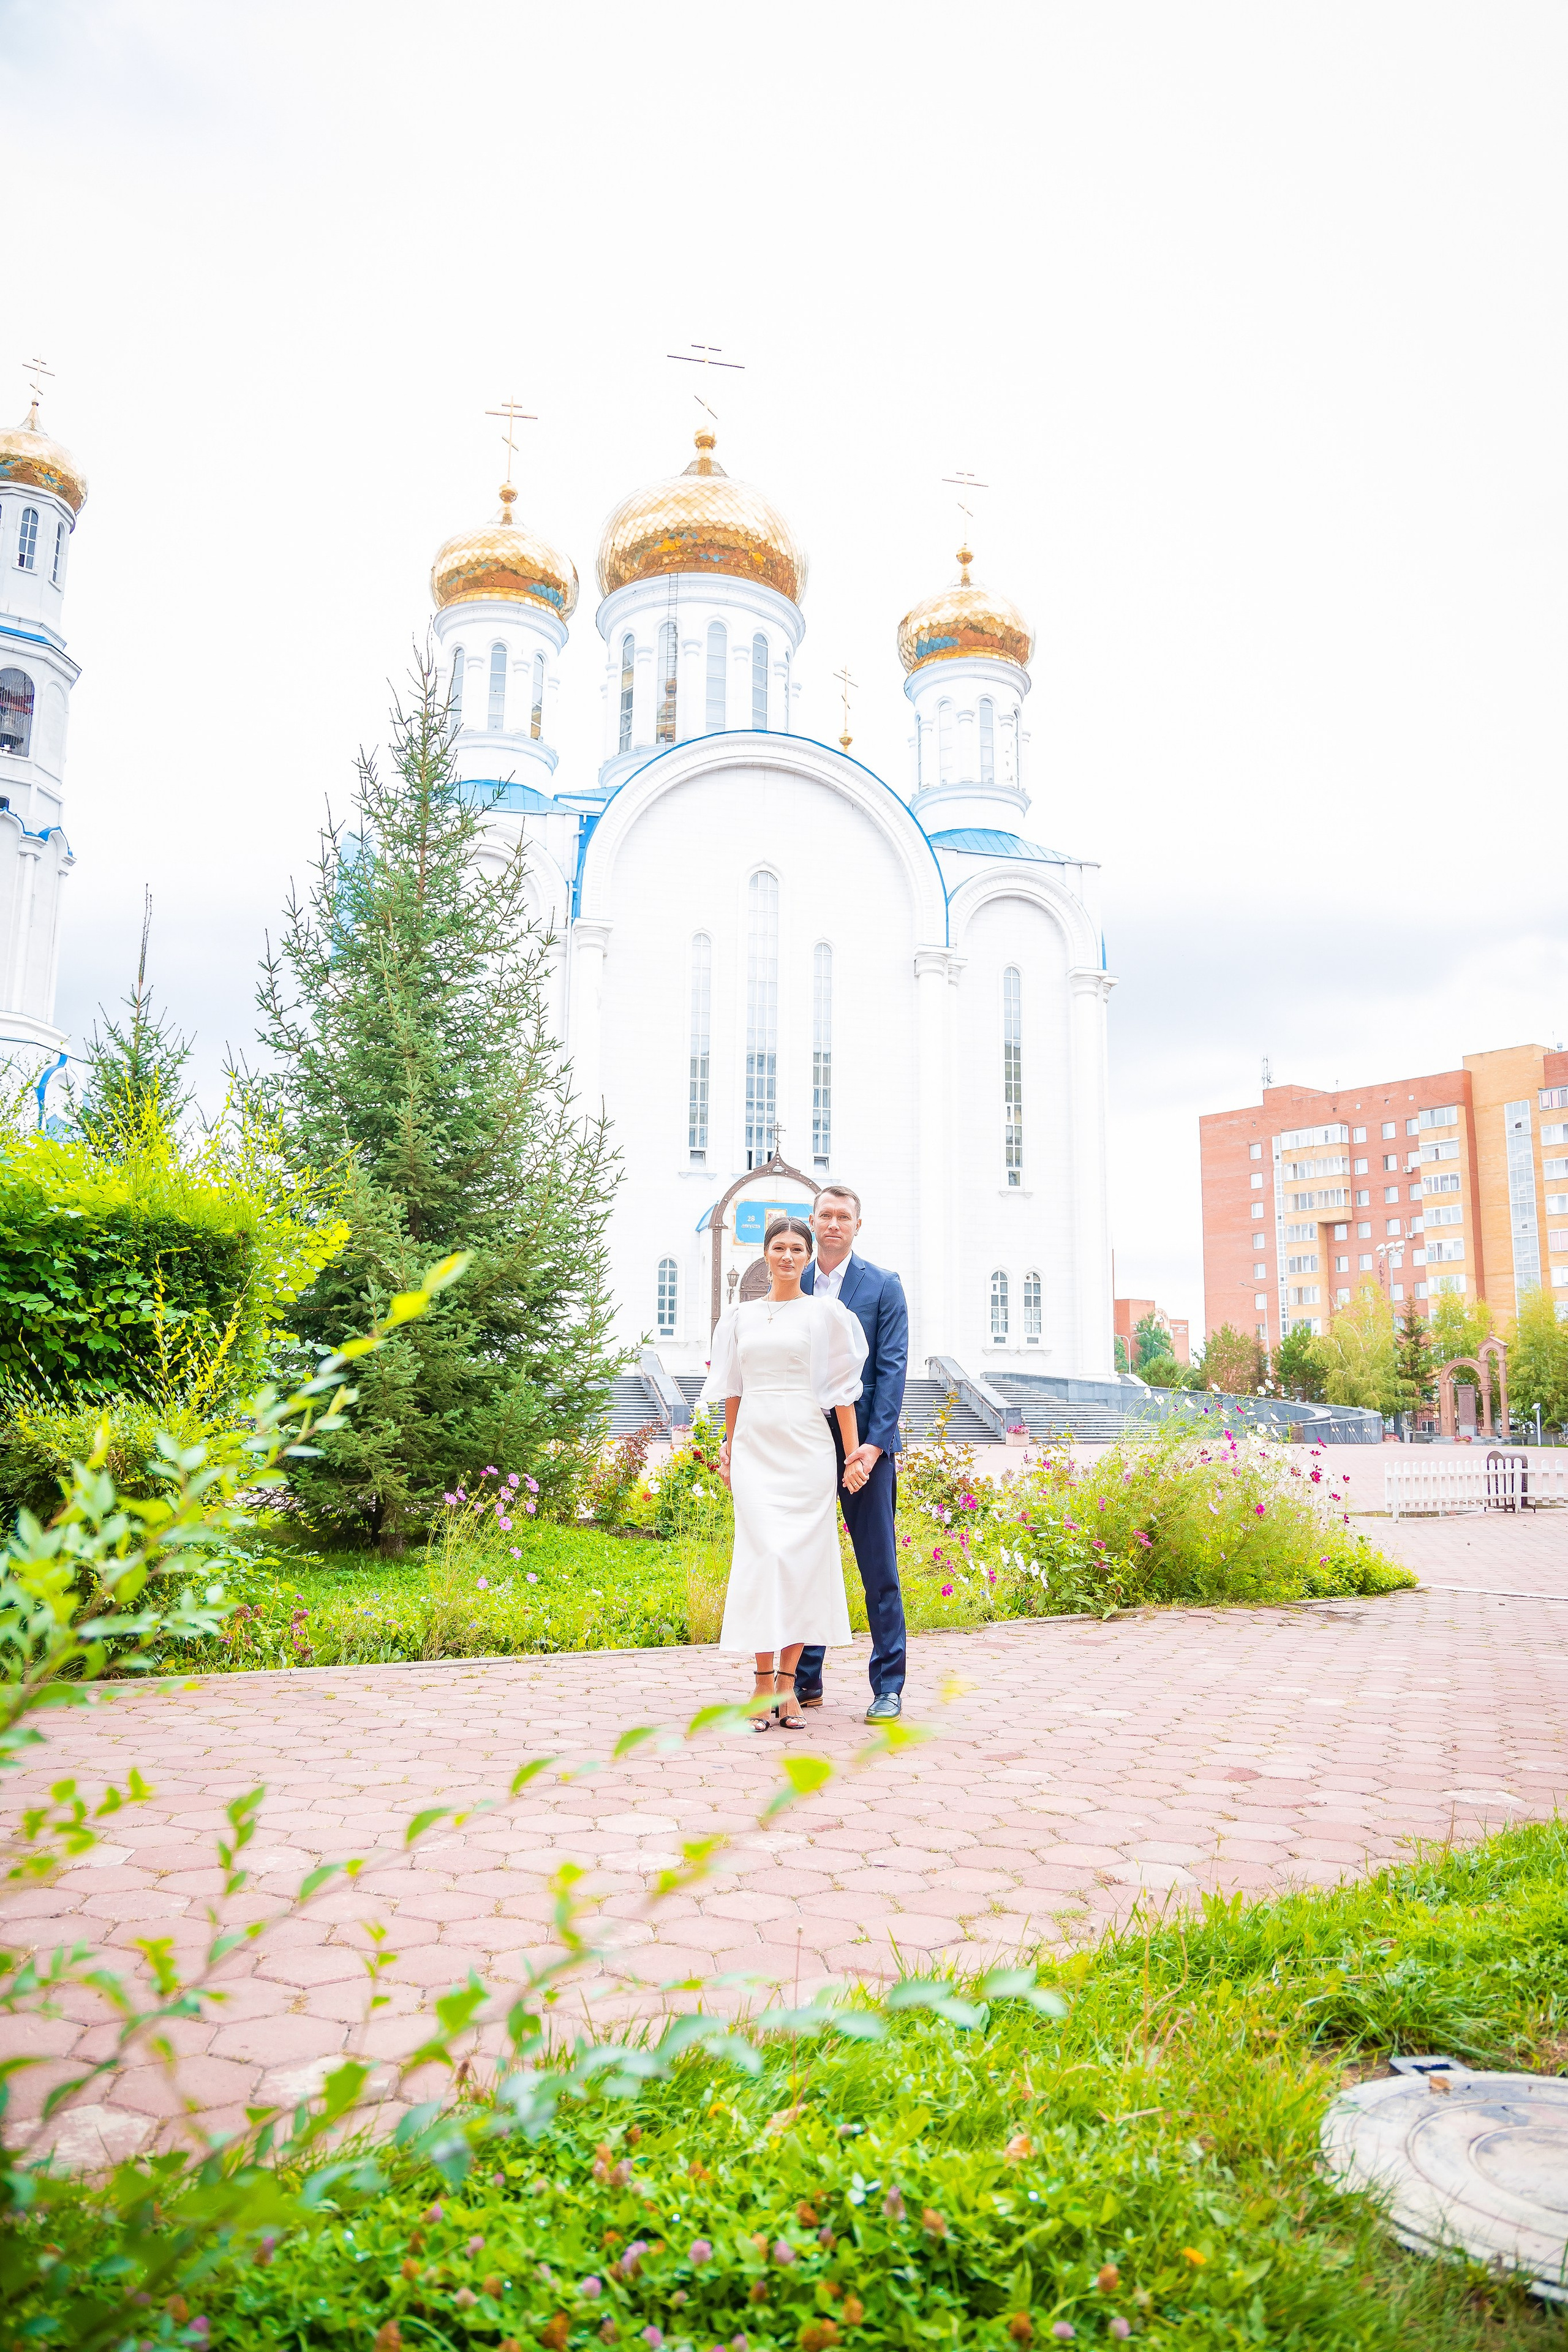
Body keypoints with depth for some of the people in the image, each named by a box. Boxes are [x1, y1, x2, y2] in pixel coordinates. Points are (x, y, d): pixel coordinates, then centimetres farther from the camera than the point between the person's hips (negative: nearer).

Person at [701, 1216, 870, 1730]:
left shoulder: (825, 1313, 4)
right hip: (755, 1446, 2)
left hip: (807, 1447, -1)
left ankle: (787, 1681, 8)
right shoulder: (742, 1317, 13)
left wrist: (852, 1454, -3)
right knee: (764, 1551, -8)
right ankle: (763, 1683, -2)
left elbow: (842, 1389, 1)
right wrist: (728, 1450, 15)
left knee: (803, 1555, -2)